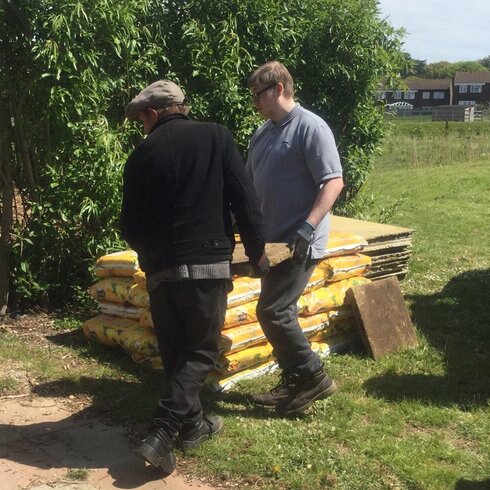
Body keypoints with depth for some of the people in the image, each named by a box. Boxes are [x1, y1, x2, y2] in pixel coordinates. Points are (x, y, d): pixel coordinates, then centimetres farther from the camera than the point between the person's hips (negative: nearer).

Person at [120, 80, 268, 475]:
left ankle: (192, 425, 29)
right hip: (208, 264, -2)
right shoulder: (215, 136, 1)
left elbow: (130, 226, 6)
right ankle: (162, 434, -4)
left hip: (160, 269, 2)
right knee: (201, 351, 6)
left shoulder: (143, 153, 4)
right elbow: (245, 199, -5)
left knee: (174, 352, 16)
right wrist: (256, 249, 7)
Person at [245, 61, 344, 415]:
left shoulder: (310, 127, -12)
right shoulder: (263, 133, 14)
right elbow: (248, 183, 22)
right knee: (281, 312, 12)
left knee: (272, 311, -10)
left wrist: (308, 227, -26)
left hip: (299, 243, -8)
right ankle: (294, 384, 24)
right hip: (273, 241, 8)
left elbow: (334, 182, -18)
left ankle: (314, 377, 5)